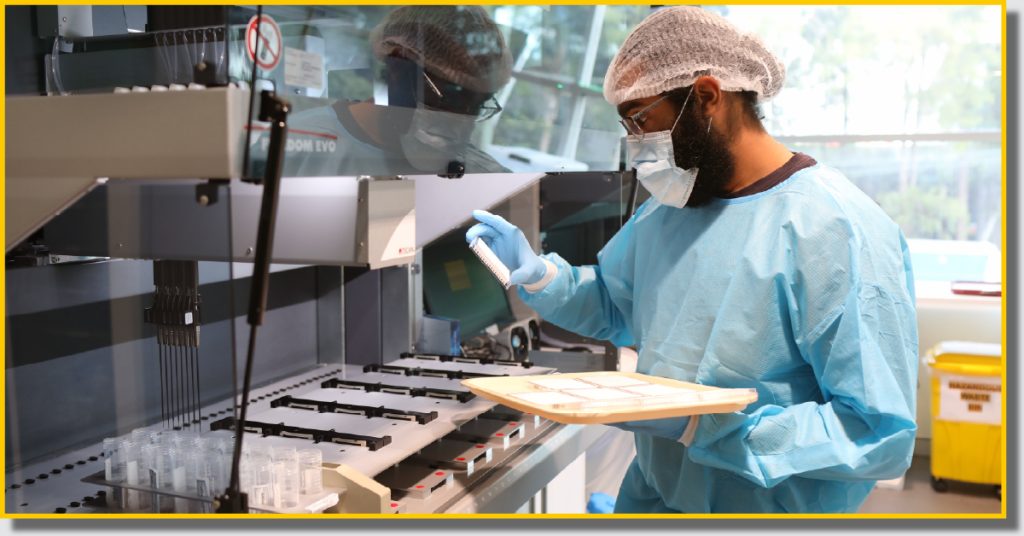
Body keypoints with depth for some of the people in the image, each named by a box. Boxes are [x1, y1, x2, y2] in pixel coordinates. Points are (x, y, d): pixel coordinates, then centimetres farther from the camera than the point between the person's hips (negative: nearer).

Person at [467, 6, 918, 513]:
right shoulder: (668, 206, 2)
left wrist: (699, 425, -29)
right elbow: (612, 304, 16)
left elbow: (881, 433, -24)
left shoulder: (839, 232, -22)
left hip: (769, 502, -6)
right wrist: (537, 273, -4)